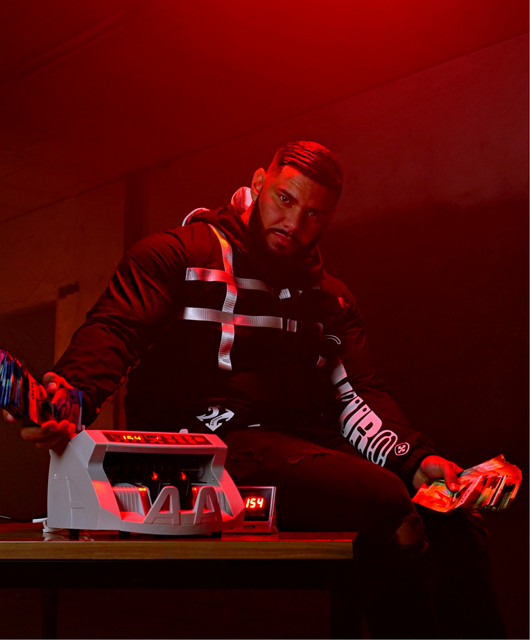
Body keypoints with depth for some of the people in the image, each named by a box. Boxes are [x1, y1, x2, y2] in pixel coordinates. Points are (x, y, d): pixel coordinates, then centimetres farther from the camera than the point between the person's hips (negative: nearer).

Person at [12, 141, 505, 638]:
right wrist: (70, 396, -30)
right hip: (220, 443, -6)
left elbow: (357, 393, 14)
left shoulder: (331, 297, 25)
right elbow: (115, 330, -7)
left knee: (457, 523, -15)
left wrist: (415, 460, -7)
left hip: (311, 447, 6)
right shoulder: (180, 255, 8)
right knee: (385, 502, -28)